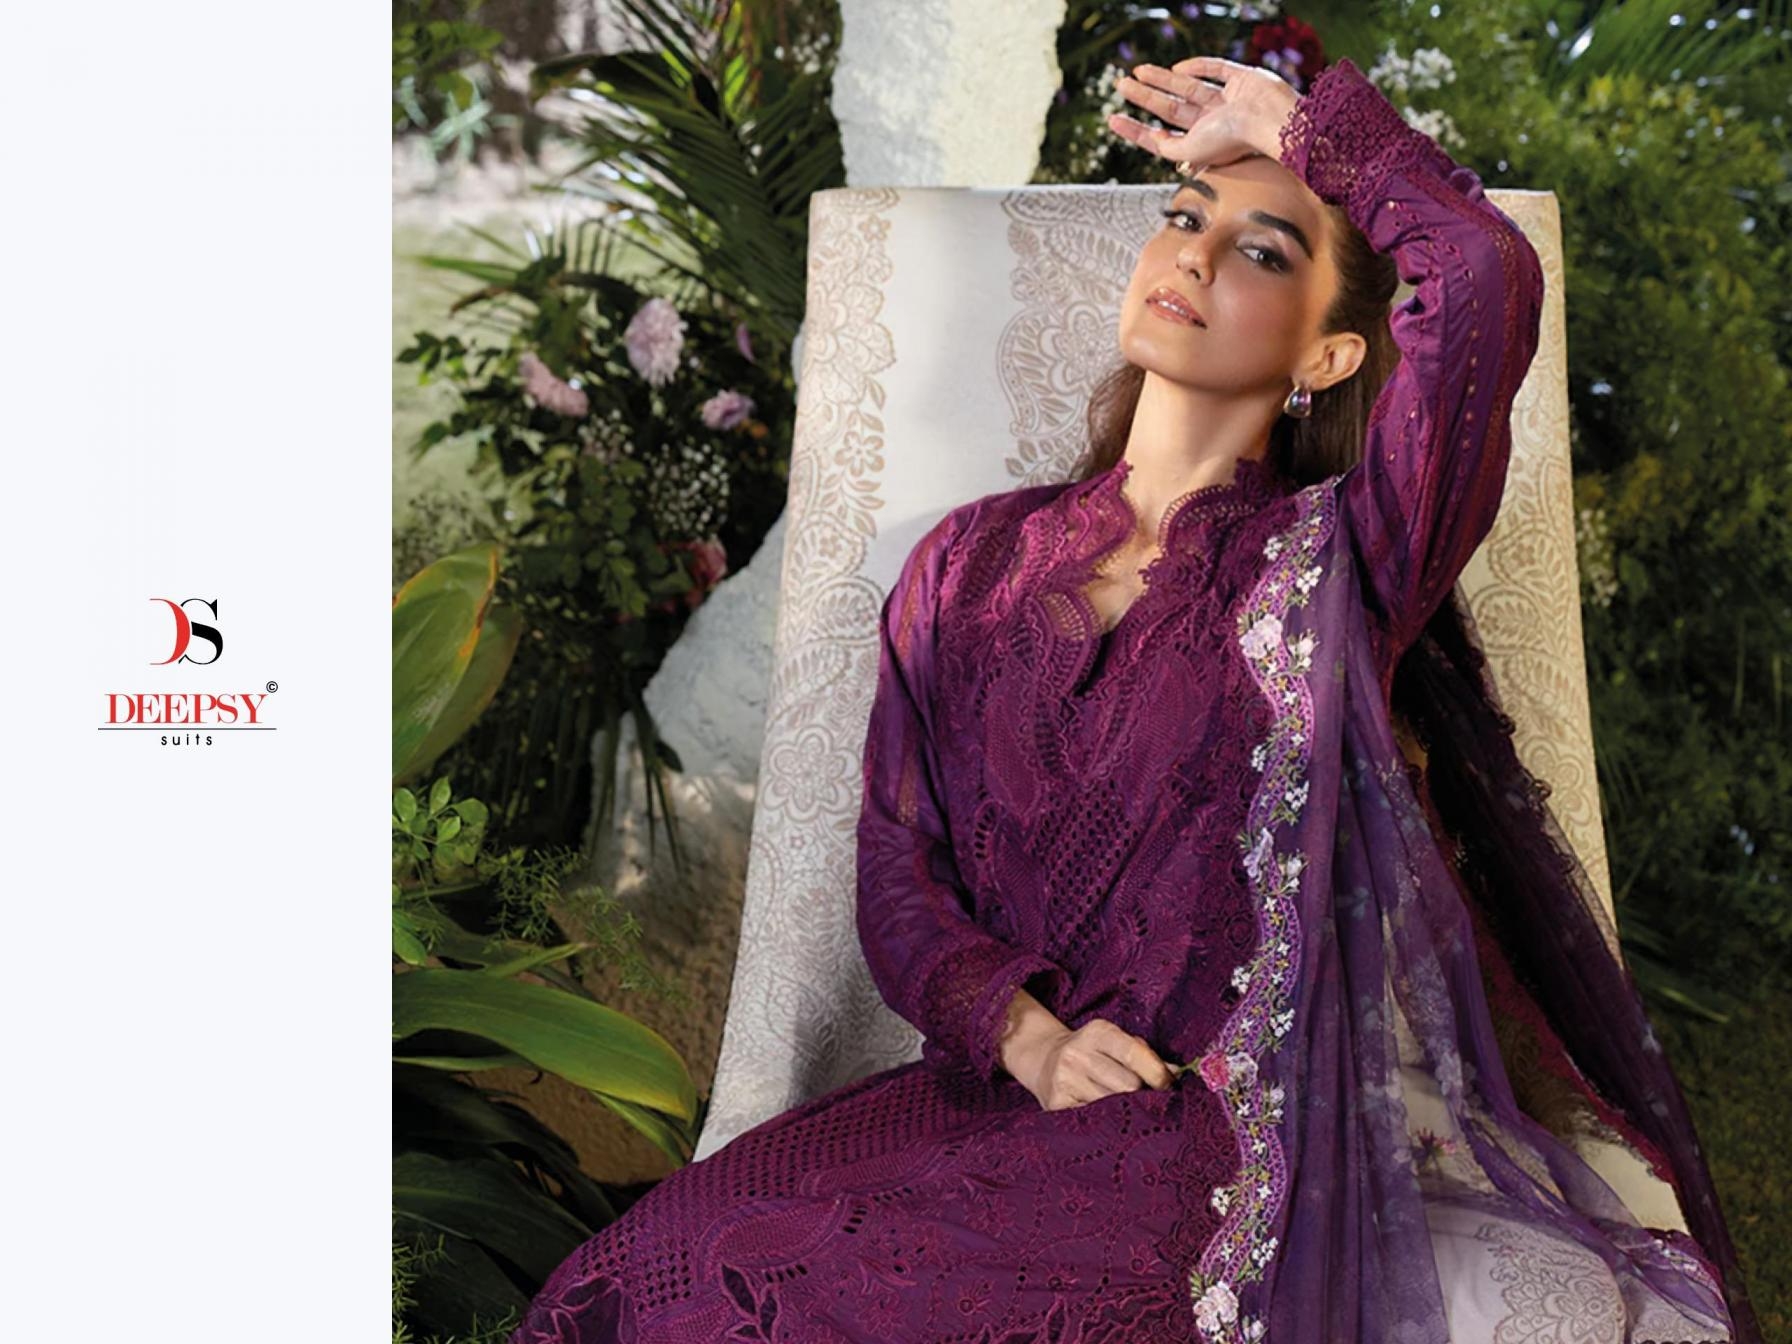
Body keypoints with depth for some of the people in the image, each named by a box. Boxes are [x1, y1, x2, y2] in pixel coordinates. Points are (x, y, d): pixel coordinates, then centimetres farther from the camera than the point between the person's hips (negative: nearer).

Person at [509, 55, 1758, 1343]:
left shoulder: (1333, 561, 2)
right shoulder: (975, 562, 13)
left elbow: (1488, 271, -13)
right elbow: (898, 863, 11)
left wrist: (1300, 124, 3)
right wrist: (1018, 1030, -8)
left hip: (1245, 1128, -3)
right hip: (997, 1088, 4)